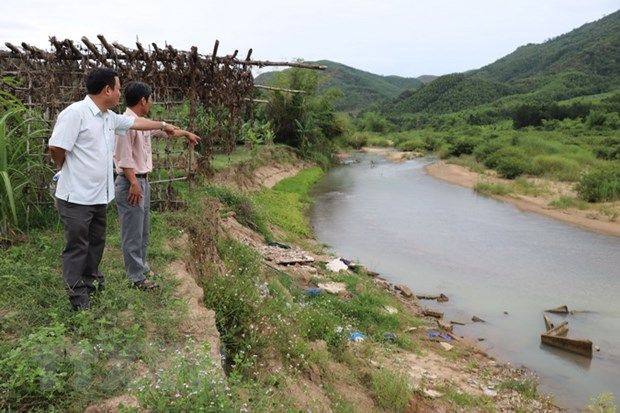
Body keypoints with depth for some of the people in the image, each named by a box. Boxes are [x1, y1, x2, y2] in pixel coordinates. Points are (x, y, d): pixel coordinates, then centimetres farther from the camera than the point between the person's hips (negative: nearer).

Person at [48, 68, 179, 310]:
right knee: (77, 246, 3)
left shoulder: (110, 117, 10)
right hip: (77, 197, -9)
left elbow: (135, 122, 26)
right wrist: (67, 169, -3)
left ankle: (90, 281, 39)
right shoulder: (75, 113, -19)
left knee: (96, 241, 21)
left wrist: (163, 125, 37)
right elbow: (56, 148, -21)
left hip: (99, 195, 9)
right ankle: (77, 295, 16)